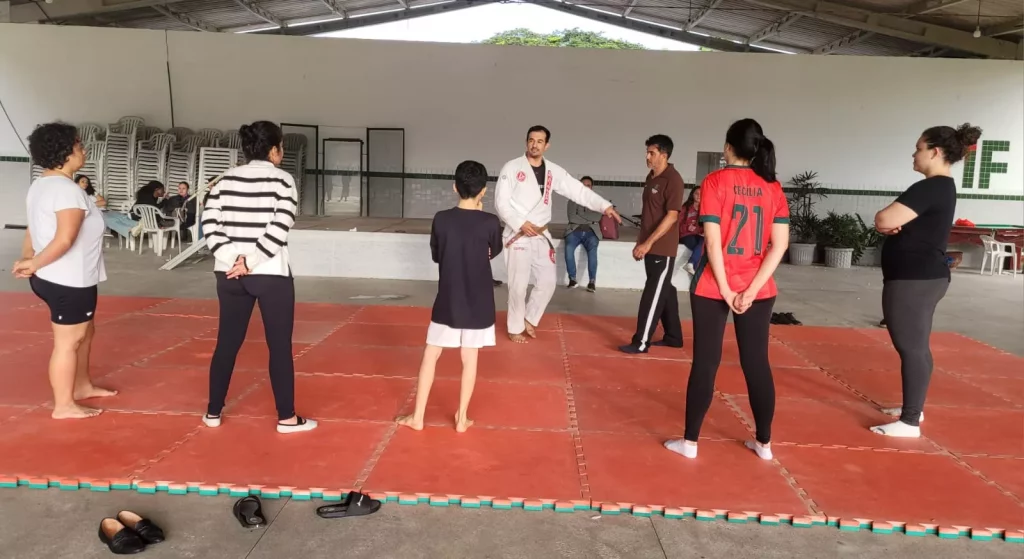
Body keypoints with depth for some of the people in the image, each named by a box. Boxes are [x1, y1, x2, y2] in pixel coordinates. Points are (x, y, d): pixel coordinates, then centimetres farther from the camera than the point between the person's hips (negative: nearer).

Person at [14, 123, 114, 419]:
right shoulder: (68, 189, -21)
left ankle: (82, 385, 37)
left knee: (84, 331, 23)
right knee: (68, 341, 1)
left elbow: (33, 229, 9)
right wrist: (34, 264, -16)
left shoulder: (40, 185, 11)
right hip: (69, 281, -10)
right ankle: (64, 405, 13)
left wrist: (27, 259, -1)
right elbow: (65, 239, -28)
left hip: (54, 278, 10)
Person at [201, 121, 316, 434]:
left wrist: (233, 259, -6)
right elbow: (279, 230, -17)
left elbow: (209, 223, -1)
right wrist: (250, 262, -12)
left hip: (230, 274, 5)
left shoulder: (227, 179, 7)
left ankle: (213, 412, 25)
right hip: (271, 275, -5)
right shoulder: (282, 180, -6)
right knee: (280, 346, 4)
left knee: (227, 343, 15)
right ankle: (287, 417, 12)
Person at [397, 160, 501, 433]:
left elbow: (435, 255, 6)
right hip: (478, 301, 0)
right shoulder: (490, 222, -12)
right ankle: (462, 418, 16)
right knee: (470, 359, 10)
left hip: (447, 300, 1)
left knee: (430, 355, 12)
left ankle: (418, 416, 16)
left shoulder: (441, 219, -8)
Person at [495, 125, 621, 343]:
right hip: (518, 235, -5)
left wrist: (605, 206, -7)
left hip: (541, 236, 5)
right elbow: (500, 201, -10)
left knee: (547, 282, 7)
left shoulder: (554, 171, 5)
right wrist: (520, 224, -19)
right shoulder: (512, 167, -8)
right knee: (519, 285, -2)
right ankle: (515, 328, 17)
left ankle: (529, 319, 29)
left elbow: (579, 191, 3)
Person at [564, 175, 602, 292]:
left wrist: (581, 215, -5)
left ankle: (592, 281, -28)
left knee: (592, 249, -32)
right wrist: (589, 219, -1)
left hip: (590, 231, 0)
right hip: (575, 230, 0)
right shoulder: (573, 200, 12)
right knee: (569, 248, -32)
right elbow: (572, 218, -3)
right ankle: (572, 279, -20)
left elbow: (597, 217, -3)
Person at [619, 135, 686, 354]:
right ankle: (673, 336, 25)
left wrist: (648, 243, -22)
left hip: (662, 249, -8)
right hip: (651, 247, 9)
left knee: (653, 294, -4)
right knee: (665, 291, 15)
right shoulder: (651, 177, 12)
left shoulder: (672, 179, -14)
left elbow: (671, 216, -20)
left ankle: (641, 342, 0)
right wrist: (640, 242, 16)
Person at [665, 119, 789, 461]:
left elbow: (713, 242, -14)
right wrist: (751, 289, -7)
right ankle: (764, 442, 22)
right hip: (758, 289, 3)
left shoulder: (715, 181, -7)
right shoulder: (773, 187, 3)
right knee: (757, 362, 12)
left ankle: (690, 441, 12)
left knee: (705, 362, 5)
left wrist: (726, 291, -10)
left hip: (713, 287, -3)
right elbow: (780, 244, -4)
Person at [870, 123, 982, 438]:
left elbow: (883, 220, -24)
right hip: (926, 276, 11)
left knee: (911, 348, -6)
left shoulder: (930, 188, -18)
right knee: (917, 346, 17)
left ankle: (910, 422, -1)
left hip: (913, 280, -11)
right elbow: (894, 223, 16)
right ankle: (913, 407, 29)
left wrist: (888, 220, -2)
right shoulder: (943, 187, 15)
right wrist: (894, 222, -6)